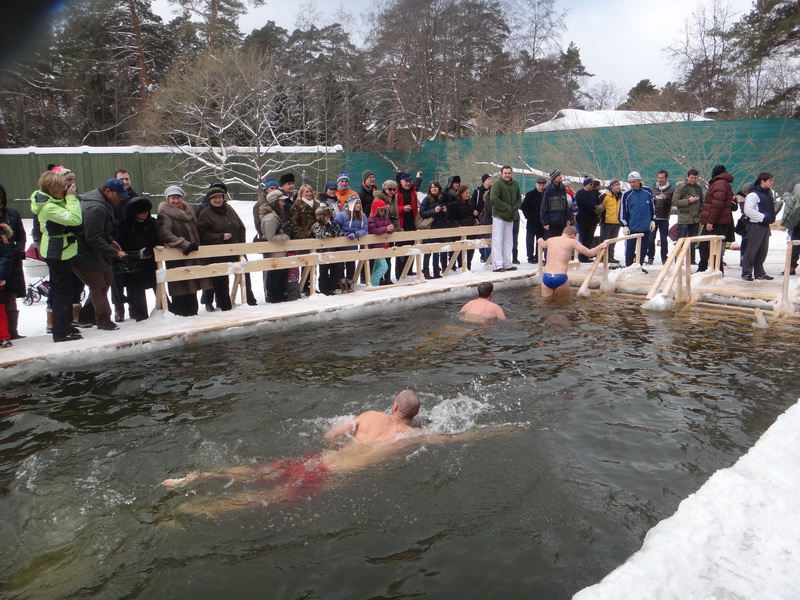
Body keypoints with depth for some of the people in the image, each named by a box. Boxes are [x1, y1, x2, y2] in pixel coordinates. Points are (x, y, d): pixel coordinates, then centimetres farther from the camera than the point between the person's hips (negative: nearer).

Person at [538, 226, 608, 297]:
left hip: (546, 277, 4)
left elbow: (542, 244, 39)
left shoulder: (550, 240, 14)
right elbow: (590, 253, 2)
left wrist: (541, 240, 63)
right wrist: (601, 245, 20)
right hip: (560, 278, -4)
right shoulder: (572, 242, 1)